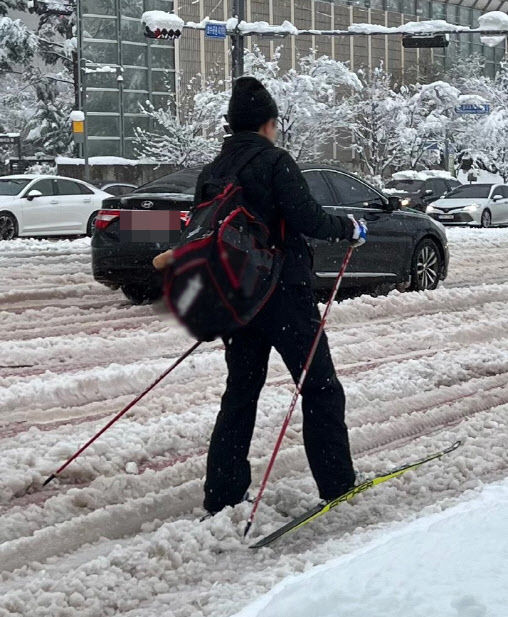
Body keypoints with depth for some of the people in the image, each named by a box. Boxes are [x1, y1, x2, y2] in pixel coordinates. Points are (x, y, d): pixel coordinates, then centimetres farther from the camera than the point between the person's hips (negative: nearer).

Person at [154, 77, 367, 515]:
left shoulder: (212, 172, 8)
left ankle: (222, 495, 11)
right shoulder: (274, 162, -11)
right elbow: (307, 219, -19)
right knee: (321, 389, 5)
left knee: (240, 393, 13)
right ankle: (336, 483, 8)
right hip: (284, 295, -6)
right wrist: (349, 229, -3)